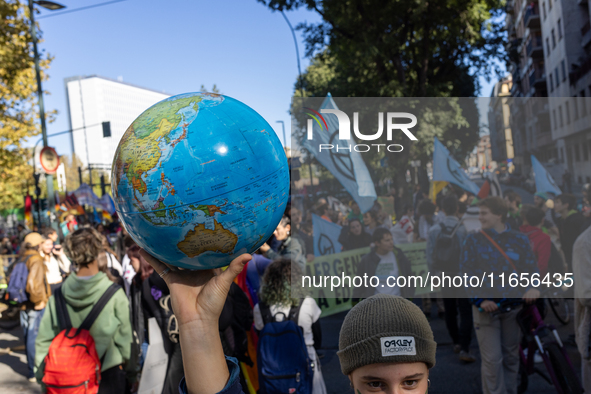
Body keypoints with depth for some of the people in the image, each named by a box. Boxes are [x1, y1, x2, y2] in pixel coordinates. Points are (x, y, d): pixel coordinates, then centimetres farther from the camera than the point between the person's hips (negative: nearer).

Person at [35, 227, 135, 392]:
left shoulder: (57, 295, -8)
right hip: (108, 375, -3)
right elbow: (123, 336, -10)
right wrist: (127, 366, 5)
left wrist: (43, 376, 10)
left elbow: (44, 339, -2)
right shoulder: (114, 293, -17)